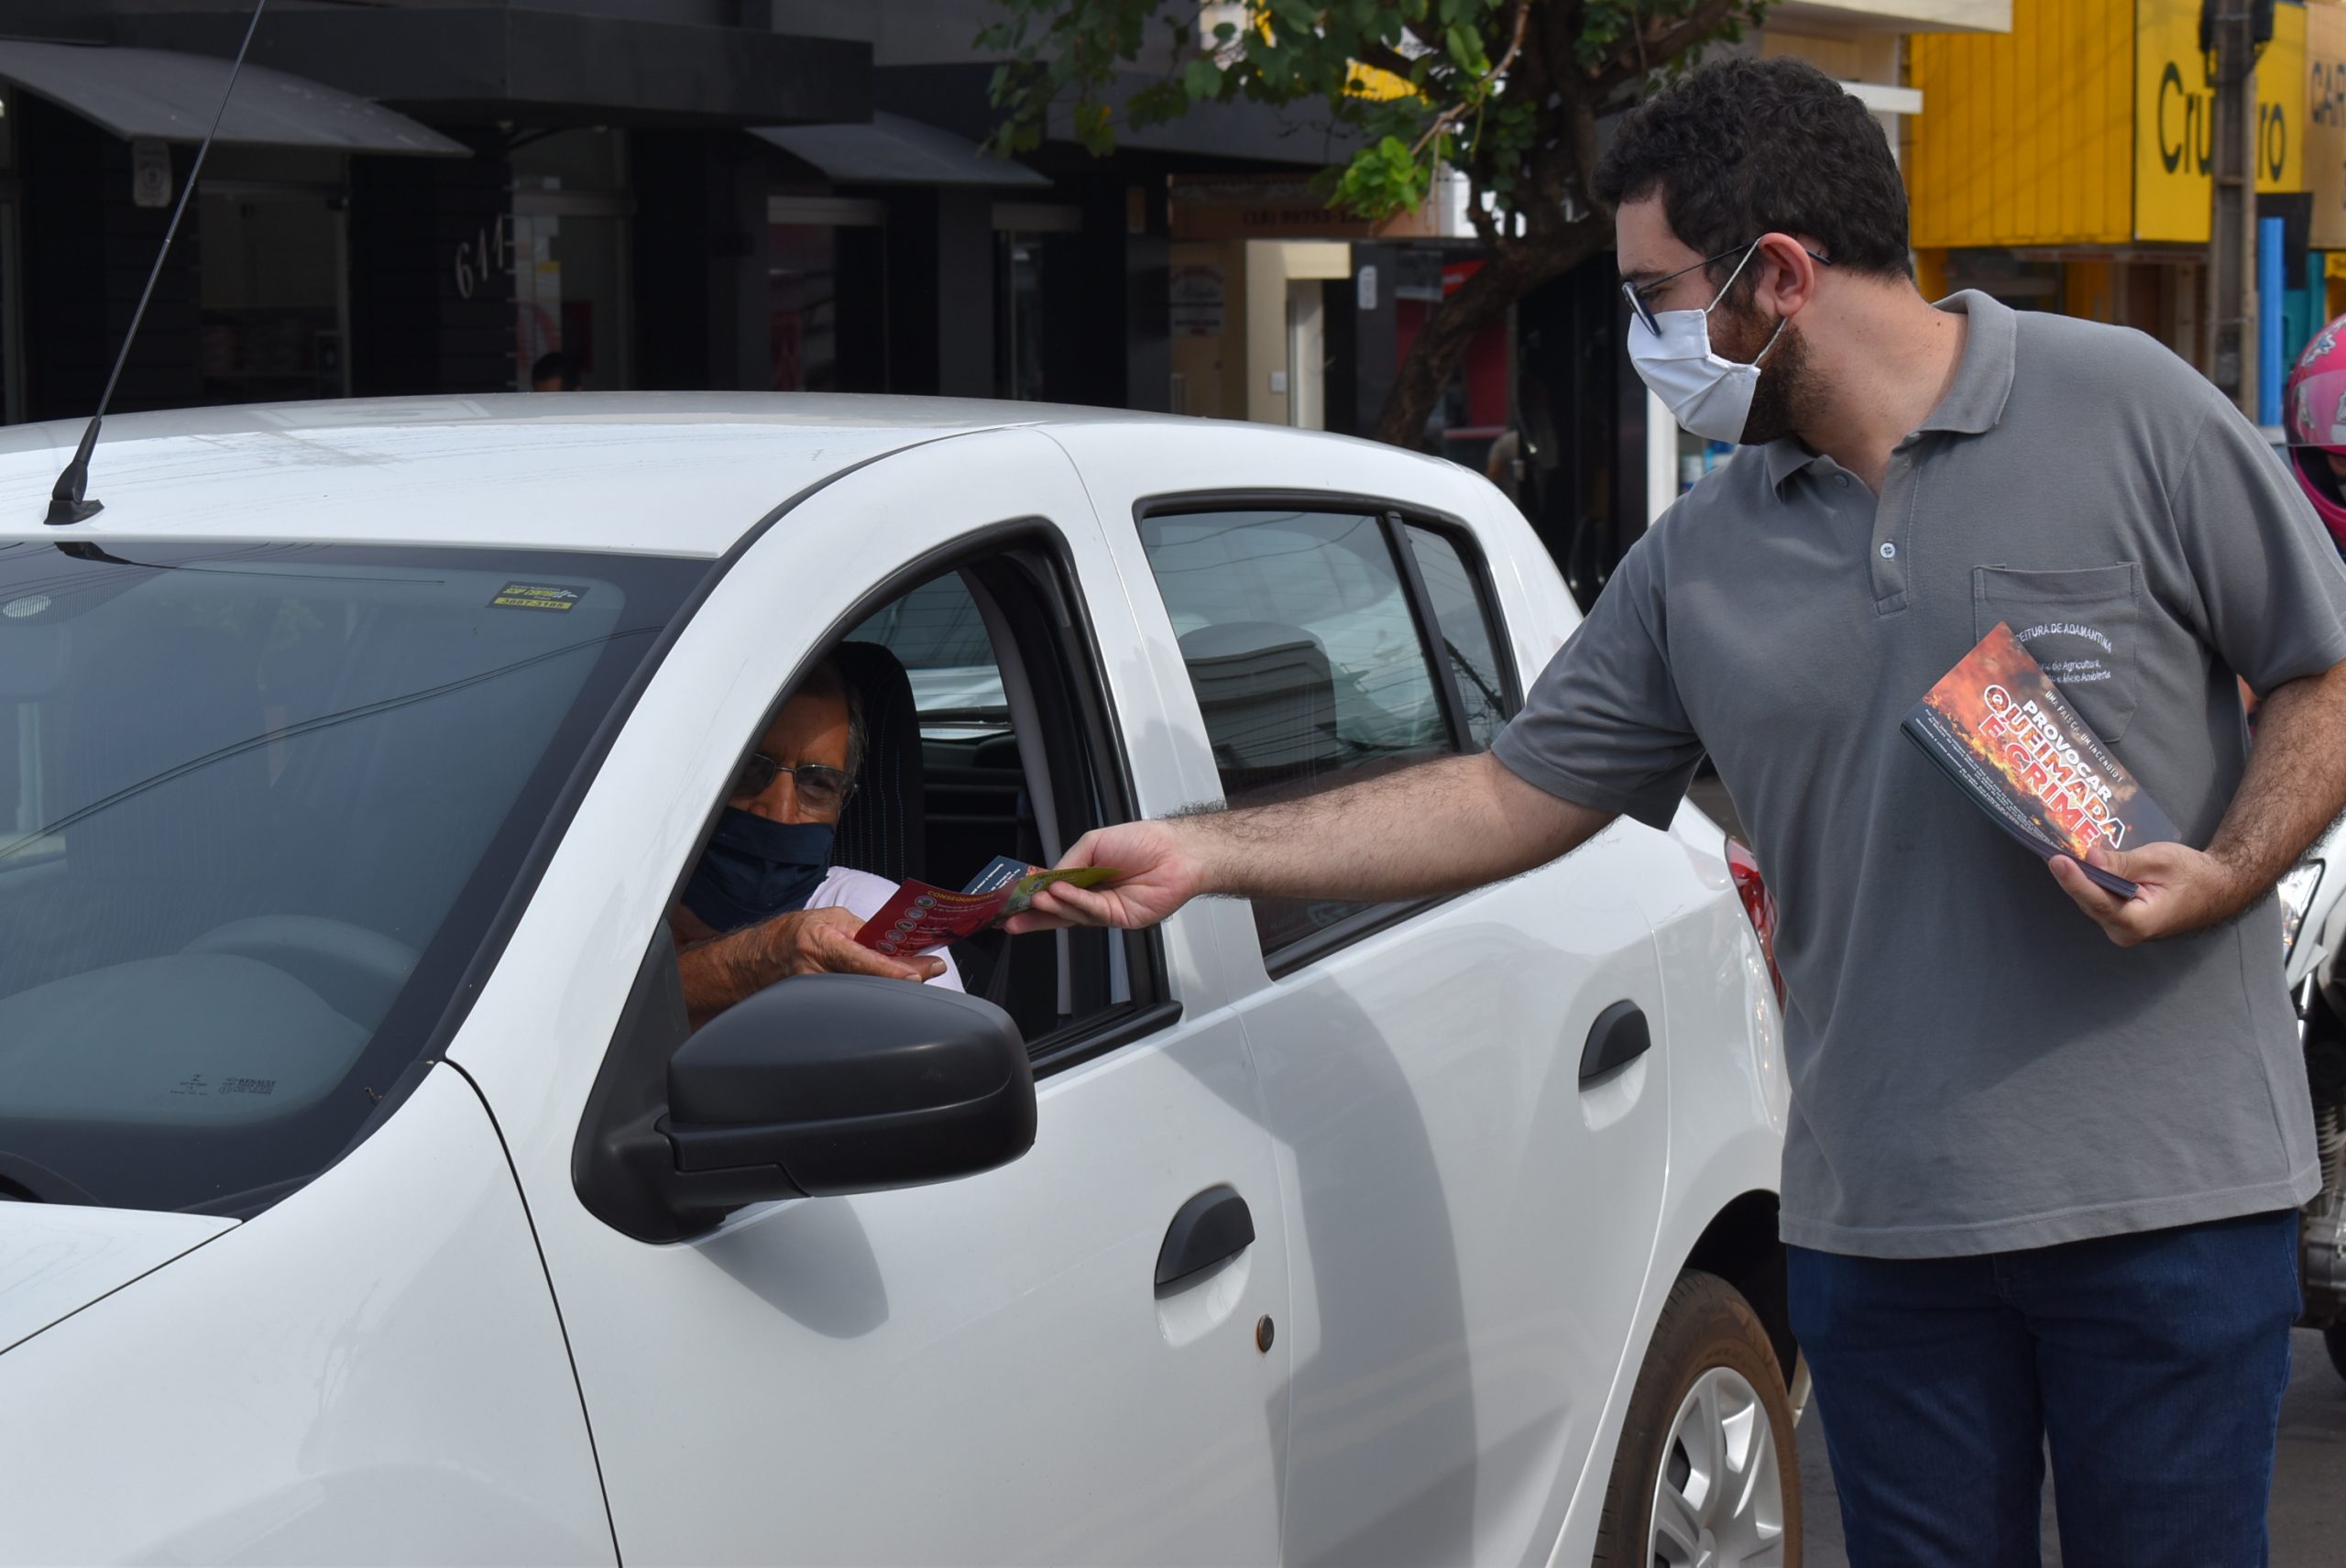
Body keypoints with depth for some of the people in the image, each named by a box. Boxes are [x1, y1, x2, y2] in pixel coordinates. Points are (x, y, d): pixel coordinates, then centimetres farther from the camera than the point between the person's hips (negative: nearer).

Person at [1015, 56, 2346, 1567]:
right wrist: (1200, 854, 7)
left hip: (2170, 1199, -4)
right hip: (1878, 1216, 4)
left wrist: (2224, 874, -16)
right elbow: (1518, 792, 12)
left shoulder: (2128, 410, -4)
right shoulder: (1702, 563, 10)